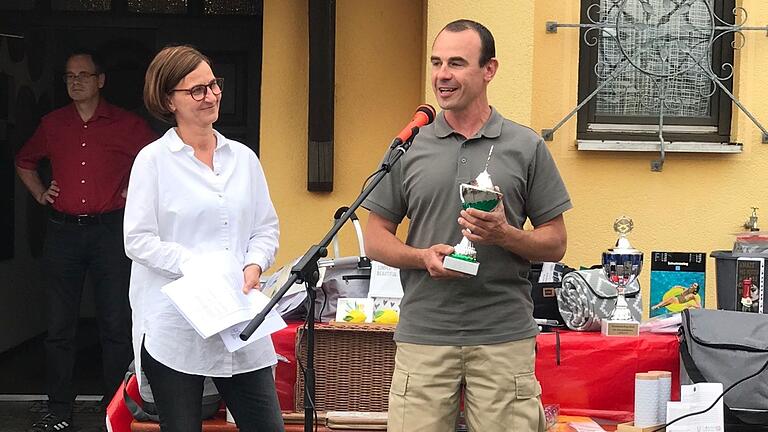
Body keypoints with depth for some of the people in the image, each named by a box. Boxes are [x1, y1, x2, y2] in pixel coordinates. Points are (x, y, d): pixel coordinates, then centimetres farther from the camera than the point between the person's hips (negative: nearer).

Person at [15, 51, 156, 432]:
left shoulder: (126, 125, 1)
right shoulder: (52, 124, 10)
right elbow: (24, 162, 26)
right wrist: (40, 193, 13)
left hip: (110, 231, -2)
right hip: (62, 231, 3)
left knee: (116, 324, 0)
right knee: (59, 325, 6)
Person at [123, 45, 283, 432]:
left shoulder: (243, 157, 12)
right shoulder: (153, 160, -2)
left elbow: (266, 227, 14)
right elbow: (138, 240, -7)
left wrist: (254, 265, -6)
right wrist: (197, 267, -17)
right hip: (175, 328, -4)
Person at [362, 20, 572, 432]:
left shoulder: (526, 147, 4)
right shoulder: (408, 147, 8)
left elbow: (555, 244, 6)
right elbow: (376, 238, 10)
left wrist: (505, 235, -13)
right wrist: (423, 256, -9)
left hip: (505, 338, -1)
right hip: (422, 336, 1)